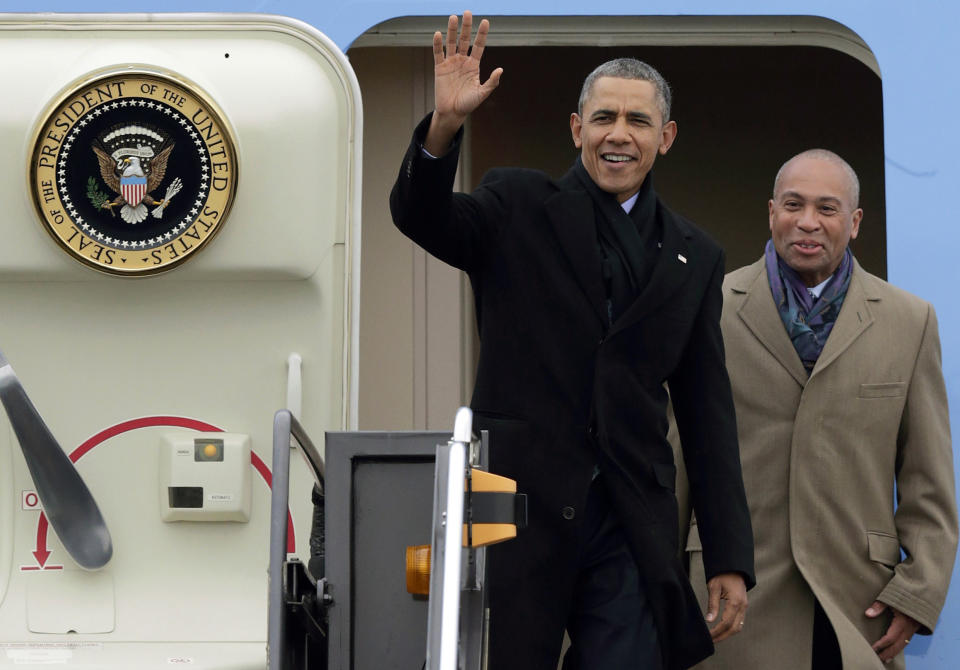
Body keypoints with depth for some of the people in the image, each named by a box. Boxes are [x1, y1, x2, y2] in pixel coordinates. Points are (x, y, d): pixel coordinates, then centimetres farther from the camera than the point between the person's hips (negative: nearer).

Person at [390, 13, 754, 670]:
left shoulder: (694, 257, 15)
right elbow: (420, 216, -11)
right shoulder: (519, 207, 8)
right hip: (518, 509, -2)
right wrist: (446, 125, -30)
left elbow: (709, 413, 13)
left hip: (631, 528, 2)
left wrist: (730, 560, 8)